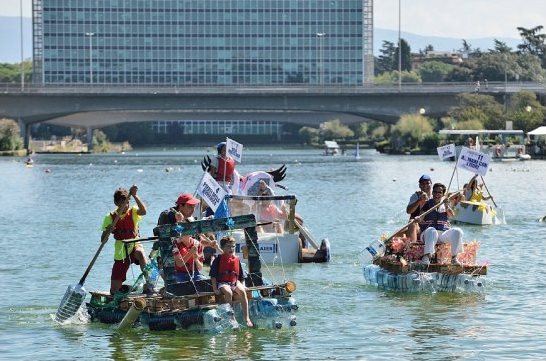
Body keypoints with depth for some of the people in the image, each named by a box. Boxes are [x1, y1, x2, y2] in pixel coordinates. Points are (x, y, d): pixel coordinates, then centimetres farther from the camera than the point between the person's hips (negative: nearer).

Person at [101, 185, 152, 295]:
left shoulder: (133, 212, -3)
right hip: (120, 255, 2)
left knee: (140, 253, -42)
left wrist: (134, 195, -35)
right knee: (114, 290, 0)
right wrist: (108, 232, -27)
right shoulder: (110, 217, -2)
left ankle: (149, 282, -36)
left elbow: (143, 211, -28)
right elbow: (103, 240, -5)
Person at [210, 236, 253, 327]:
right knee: (228, 292, -35)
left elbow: (241, 276, 18)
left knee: (242, 291, -27)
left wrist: (242, 285, 6)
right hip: (222, 283, -3)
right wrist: (215, 288, -10)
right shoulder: (218, 260, -1)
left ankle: (246, 318, -29)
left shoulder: (237, 259, 10)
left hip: (235, 282, 3)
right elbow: (213, 275, -2)